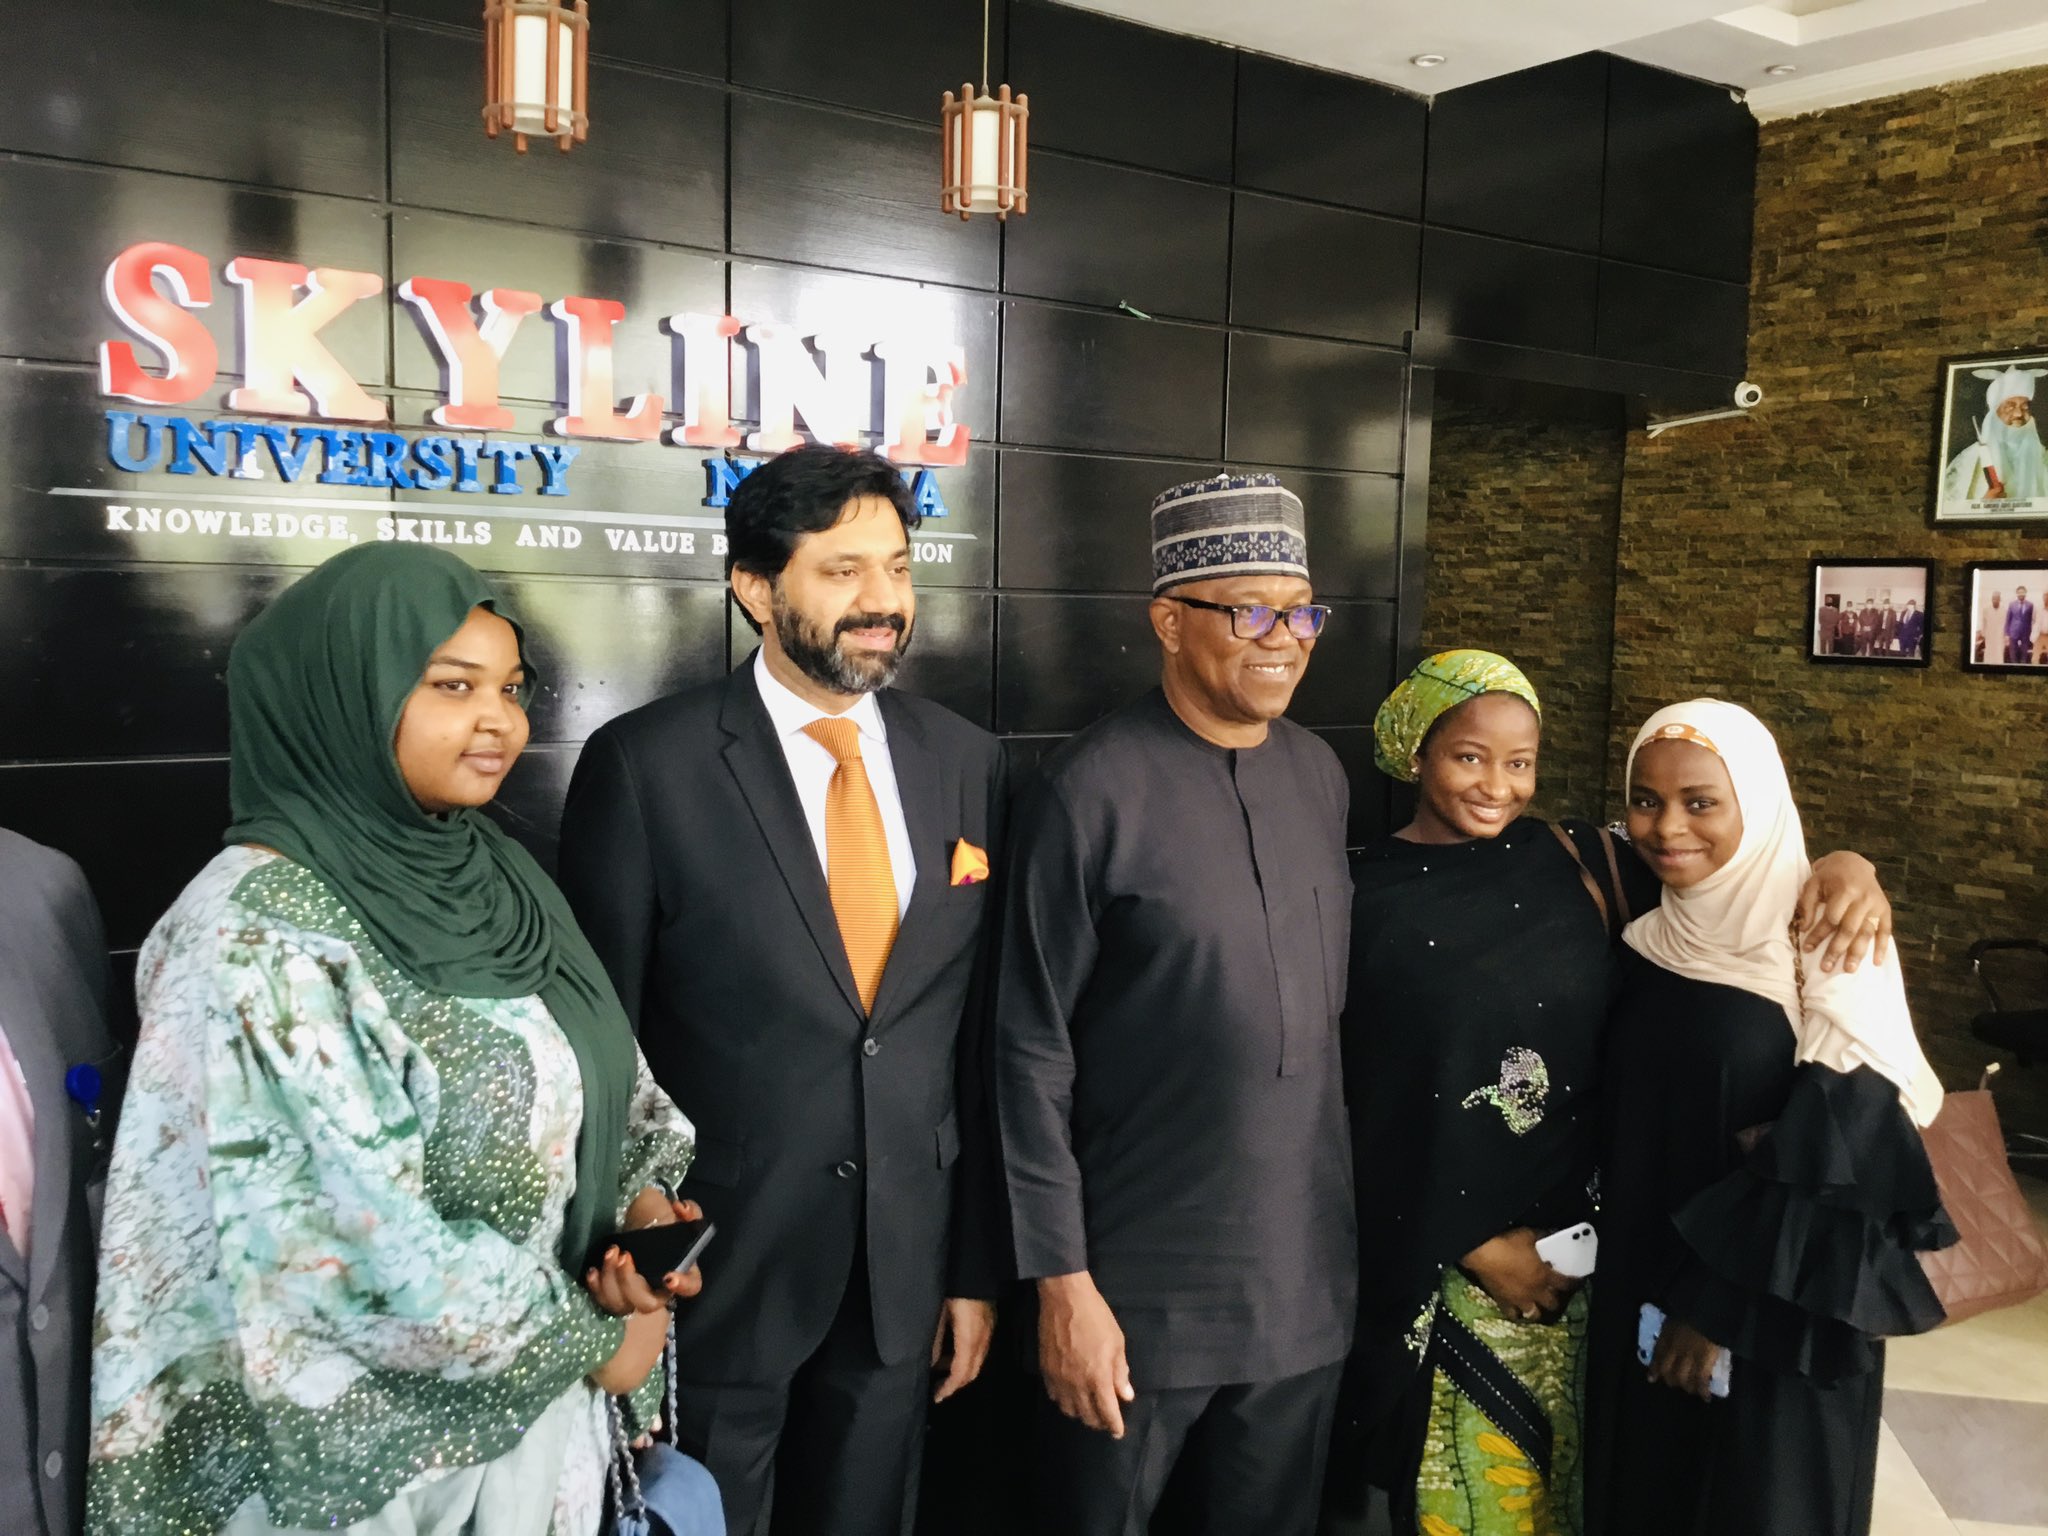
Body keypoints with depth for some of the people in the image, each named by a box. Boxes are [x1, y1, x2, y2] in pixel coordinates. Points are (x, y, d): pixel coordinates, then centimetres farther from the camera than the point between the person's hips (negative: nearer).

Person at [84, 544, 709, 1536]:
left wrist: (644, 1196, -8)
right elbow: (366, 1252, -25)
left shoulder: (495, 875, 1)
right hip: (369, 1450, -7)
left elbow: (599, 1072, 11)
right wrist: (589, 1340, -15)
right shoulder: (260, 931, -22)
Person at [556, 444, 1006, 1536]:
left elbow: (981, 1034, 3)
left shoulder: (965, 763, 0)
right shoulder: (645, 766, -12)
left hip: (906, 1273, 4)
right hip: (711, 1274, -3)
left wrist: (977, 1265, 5)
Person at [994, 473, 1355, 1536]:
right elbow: (1032, 1052, -12)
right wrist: (1062, 1281, -12)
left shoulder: (1319, 777, 3)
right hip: (1138, 1291, -5)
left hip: (1306, 1279, 5)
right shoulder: (1093, 791, -14)